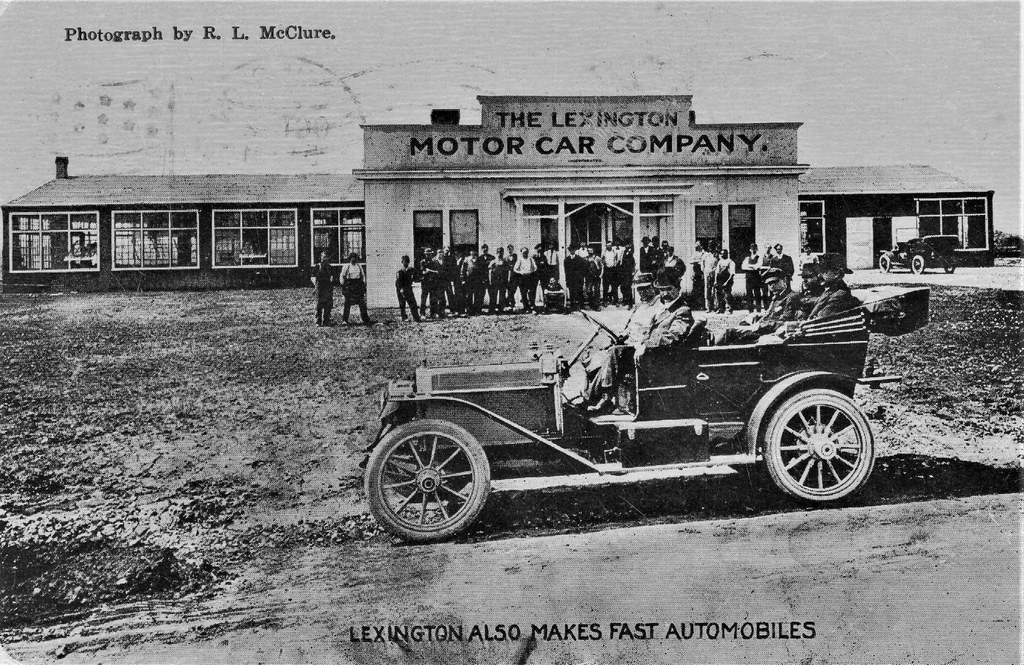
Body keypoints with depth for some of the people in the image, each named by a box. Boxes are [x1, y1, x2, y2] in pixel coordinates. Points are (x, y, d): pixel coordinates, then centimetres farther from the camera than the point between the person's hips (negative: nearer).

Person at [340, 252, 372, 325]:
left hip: (359, 286, 3)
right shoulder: (346, 266, 2)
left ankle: (366, 319, 9)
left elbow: (363, 275, 19)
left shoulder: (359, 266, 12)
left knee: (362, 303, 2)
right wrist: (343, 284, -2)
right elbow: (342, 276, 4)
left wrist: (364, 283, 11)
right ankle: (344, 320, 2)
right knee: (347, 303, -5)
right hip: (349, 285, -3)